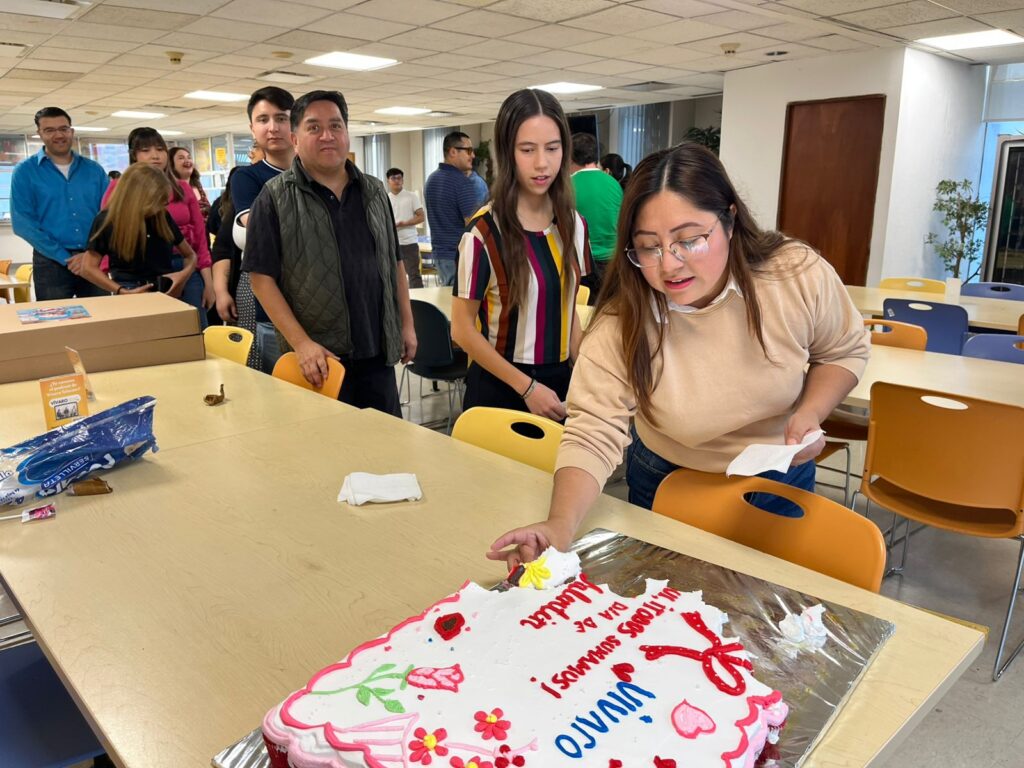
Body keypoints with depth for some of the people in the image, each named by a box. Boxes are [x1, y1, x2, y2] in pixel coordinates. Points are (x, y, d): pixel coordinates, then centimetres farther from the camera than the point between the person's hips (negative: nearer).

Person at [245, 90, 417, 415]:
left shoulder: (374, 192, 10)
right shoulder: (275, 198, -5)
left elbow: (394, 263, 15)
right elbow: (262, 277, -8)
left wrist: (406, 324, 9)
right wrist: (302, 343, -17)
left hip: (377, 352, 4)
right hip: (317, 358, -4)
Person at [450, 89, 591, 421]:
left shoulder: (573, 225, 0)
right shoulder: (484, 231, -15)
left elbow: (569, 308, 10)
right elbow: (463, 330, -12)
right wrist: (526, 387, -15)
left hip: (559, 382, 5)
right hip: (500, 387, -4)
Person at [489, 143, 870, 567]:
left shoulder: (800, 274, -24)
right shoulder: (622, 320, -28)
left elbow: (844, 350, -5)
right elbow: (592, 431, -31)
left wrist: (811, 413, -24)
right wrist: (560, 525, -48)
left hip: (779, 481, 1)